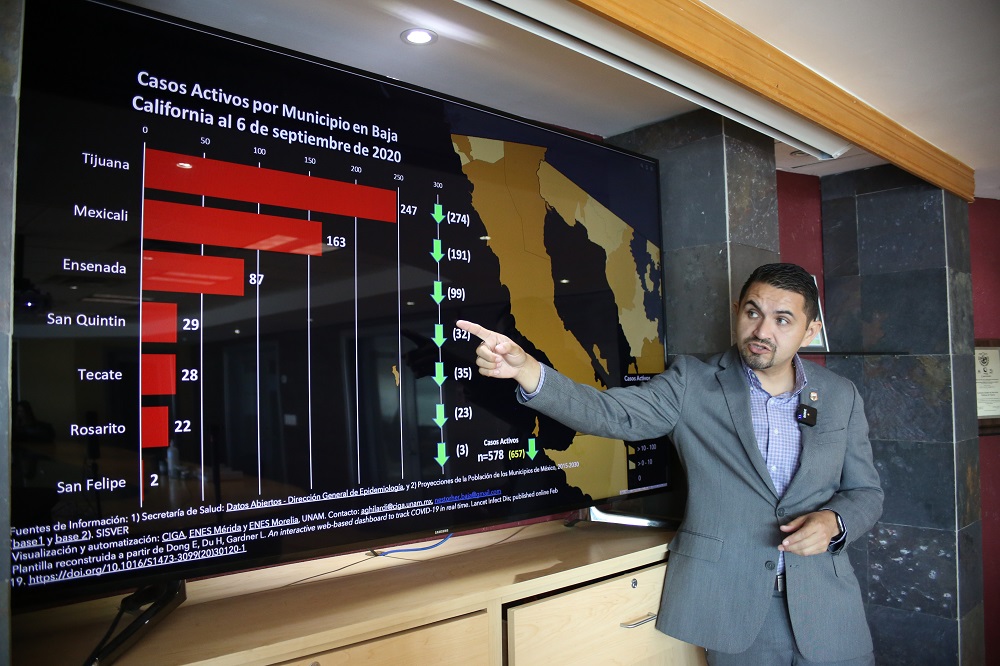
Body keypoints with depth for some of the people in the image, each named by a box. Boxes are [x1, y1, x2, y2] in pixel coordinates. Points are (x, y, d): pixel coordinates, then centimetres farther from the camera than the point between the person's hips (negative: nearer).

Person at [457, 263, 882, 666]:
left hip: (827, 607, 3)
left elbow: (866, 493, 9)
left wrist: (833, 522, -14)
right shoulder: (692, 383, -5)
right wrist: (526, 370, -33)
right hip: (733, 605, -2)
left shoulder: (840, 397, 4)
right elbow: (612, 413, -18)